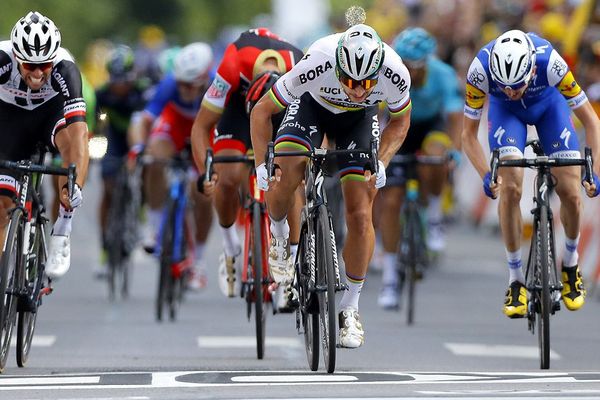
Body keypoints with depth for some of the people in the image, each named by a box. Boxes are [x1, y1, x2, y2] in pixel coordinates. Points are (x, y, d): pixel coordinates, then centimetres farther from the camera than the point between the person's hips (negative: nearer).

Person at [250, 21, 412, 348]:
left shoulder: (395, 74, -34)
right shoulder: (316, 65, -40)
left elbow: (400, 121, -9)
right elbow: (262, 111, -24)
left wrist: (381, 162, -24)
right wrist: (260, 165, -33)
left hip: (358, 118, 1)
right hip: (312, 104, -1)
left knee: (360, 216, -7)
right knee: (286, 173, -30)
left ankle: (350, 306, 9)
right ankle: (278, 234, 3)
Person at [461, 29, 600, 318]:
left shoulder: (549, 62, -39)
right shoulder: (481, 69, -37)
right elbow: (468, 134, -24)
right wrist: (486, 175, -39)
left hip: (548, 103, 0)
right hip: (505, 111, 0)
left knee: (570, 193, -9)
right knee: (509, 189, -19)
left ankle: (570, 263, 19)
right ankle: (516, 280, -7)